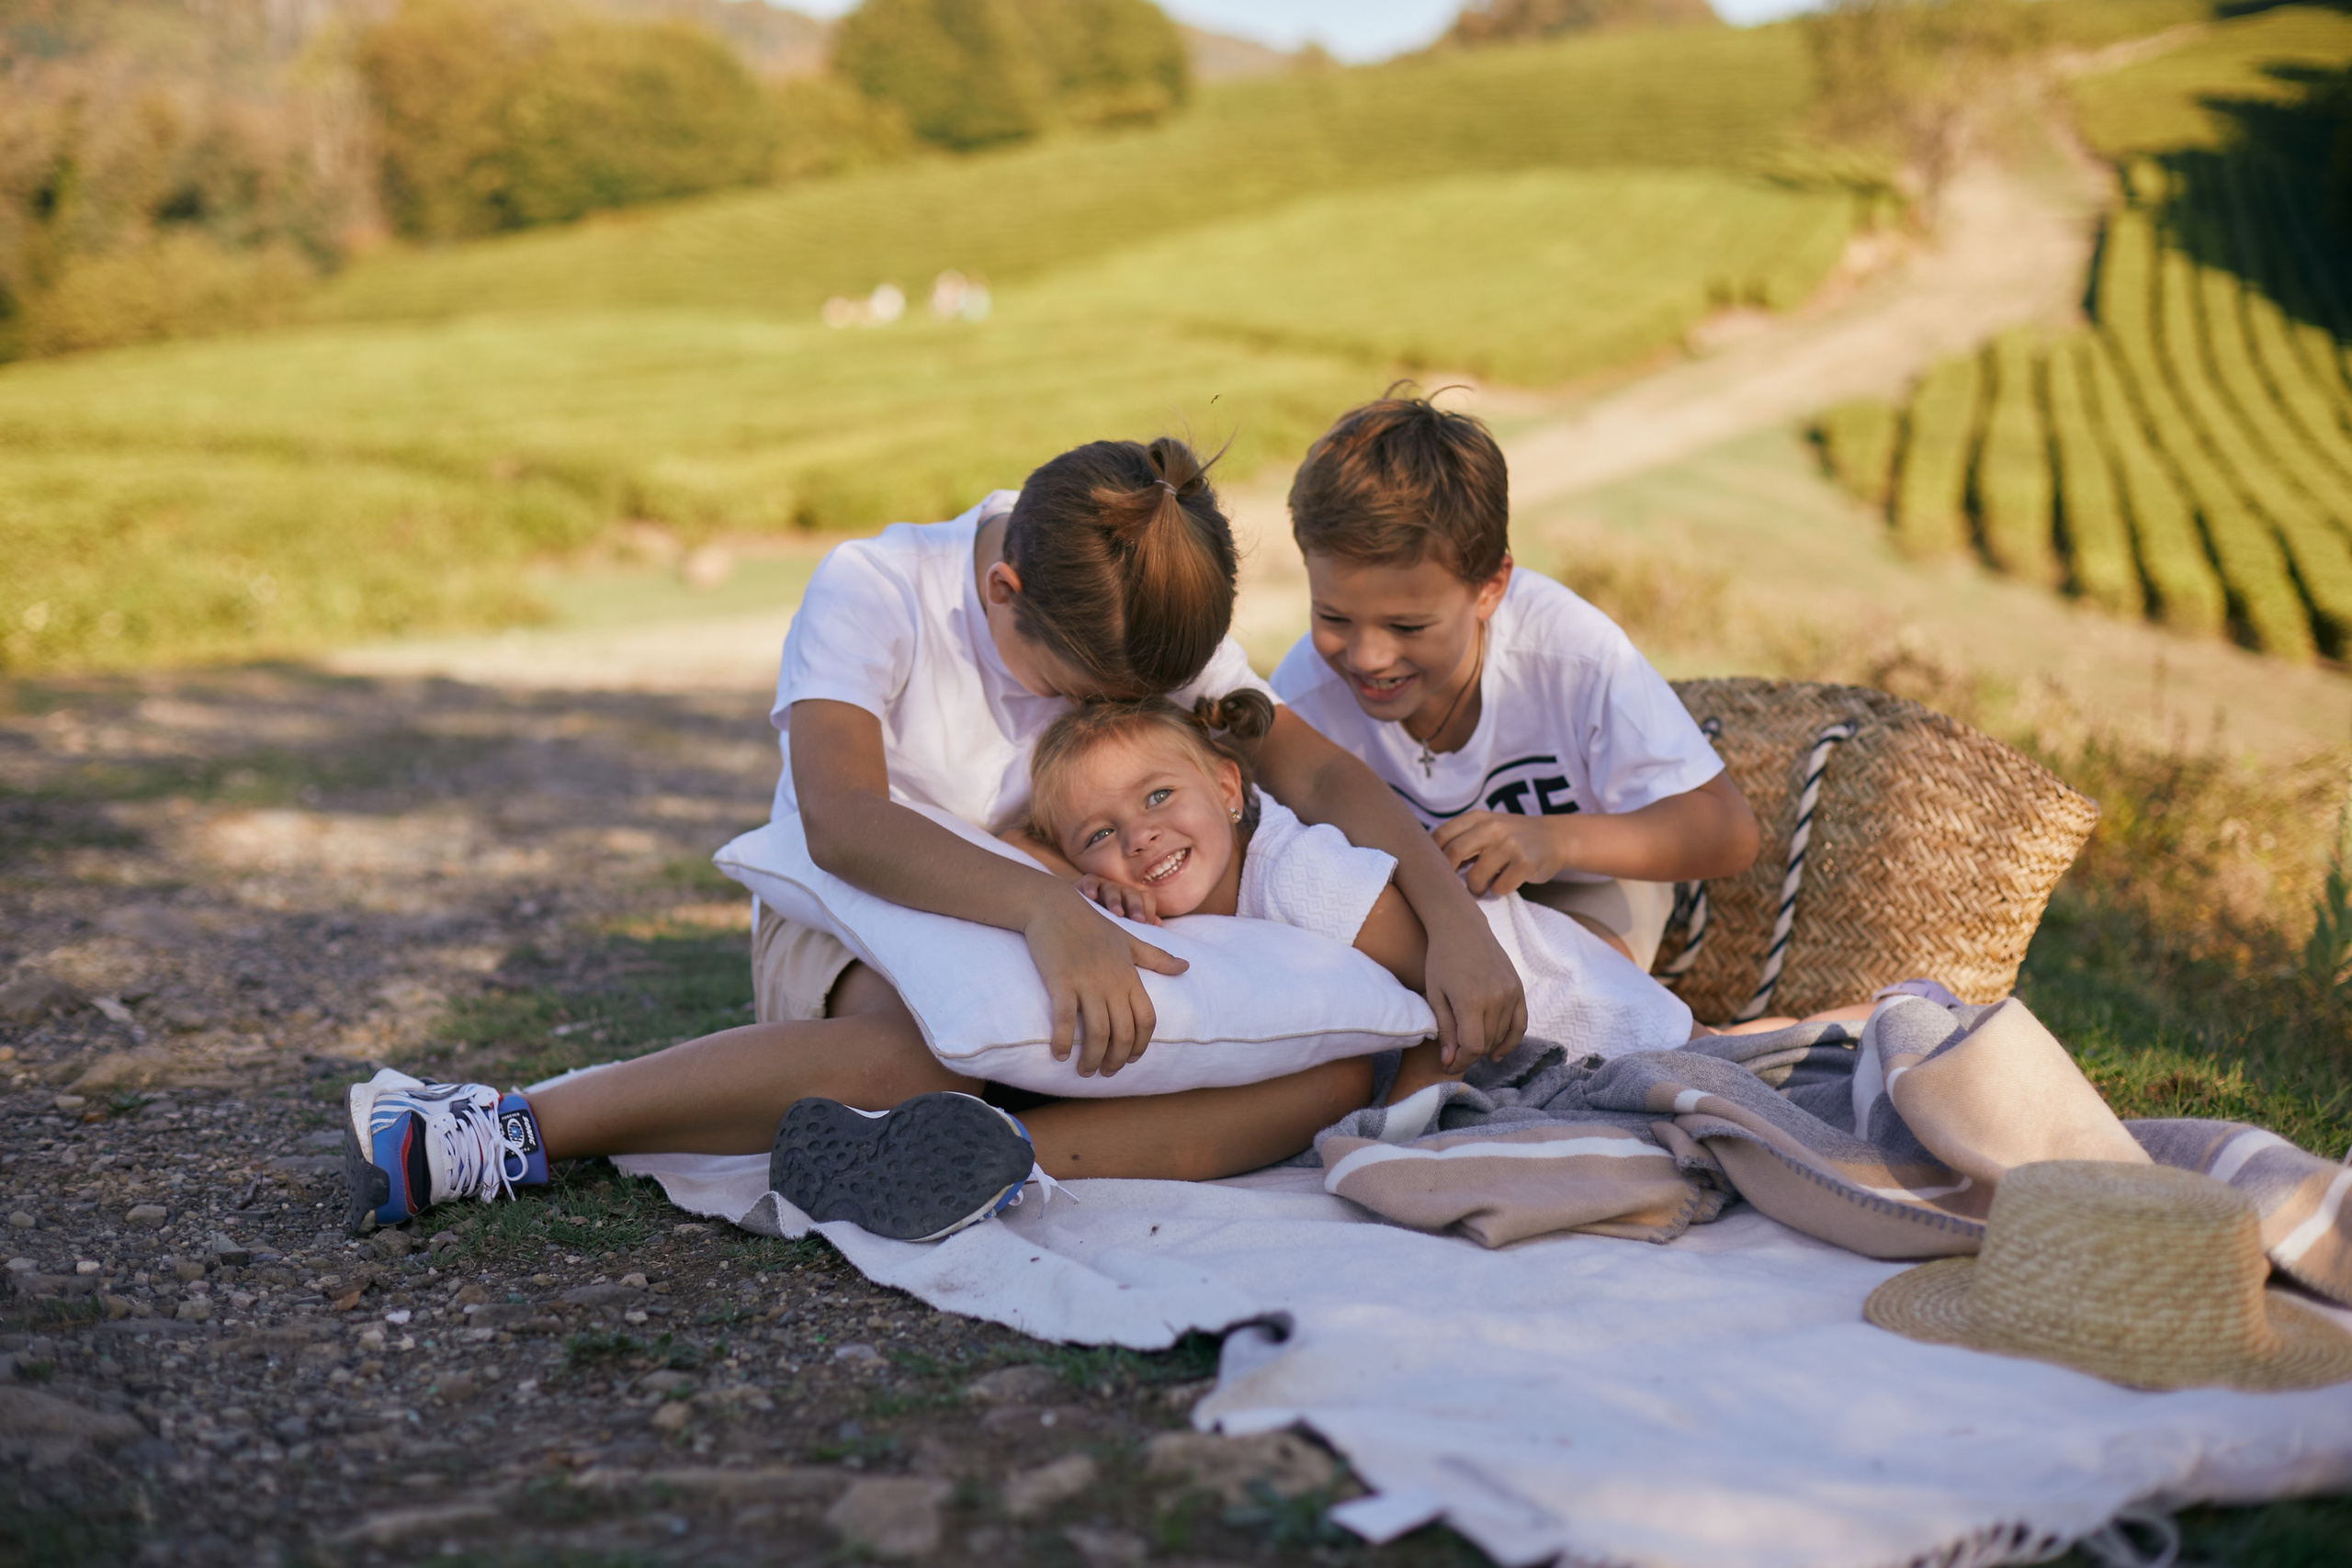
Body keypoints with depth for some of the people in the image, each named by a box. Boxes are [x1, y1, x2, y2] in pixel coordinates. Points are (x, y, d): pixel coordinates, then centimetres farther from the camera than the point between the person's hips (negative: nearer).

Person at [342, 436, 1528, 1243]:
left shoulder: (1155, 625, -6)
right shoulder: (875, 589, -20)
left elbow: (1319, 771, -10)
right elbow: (840, 822, -35)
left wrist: (1454, 920, -27)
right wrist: (1043, 908, -50)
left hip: (1069, 940, 4)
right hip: (848, 930, -4)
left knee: (1334, 1066, -23)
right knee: (929, 1047, -44)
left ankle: (1011, 1159, -42)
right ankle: (510, 1133, -34)